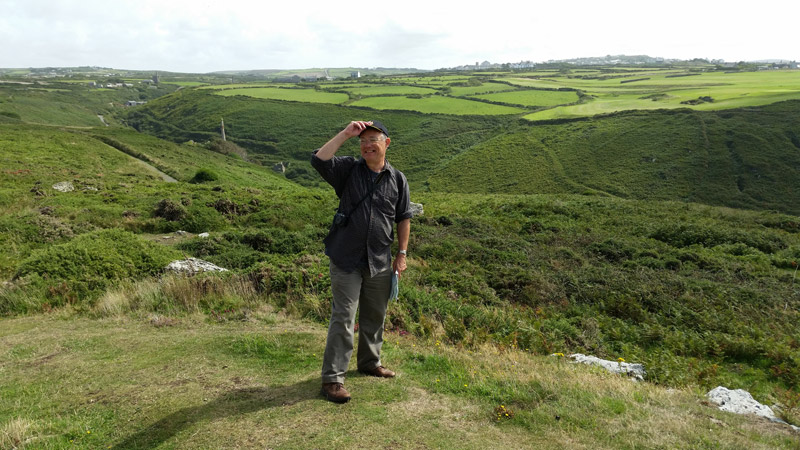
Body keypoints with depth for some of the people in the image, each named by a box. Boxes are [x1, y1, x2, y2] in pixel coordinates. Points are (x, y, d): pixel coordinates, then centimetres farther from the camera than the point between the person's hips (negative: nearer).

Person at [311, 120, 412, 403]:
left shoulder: (398, 179, 4)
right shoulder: (349, 170, -1)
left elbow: (403, 218, 10)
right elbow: (319, 160, -19)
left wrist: (402, 254, 7)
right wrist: (346, 134, -19)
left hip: (380, 262, 3)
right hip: (346, 260, -3)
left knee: (375, 316, 17)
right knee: (343, 318, -3)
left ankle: (370, 362, 38)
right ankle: (333, 378, 4)